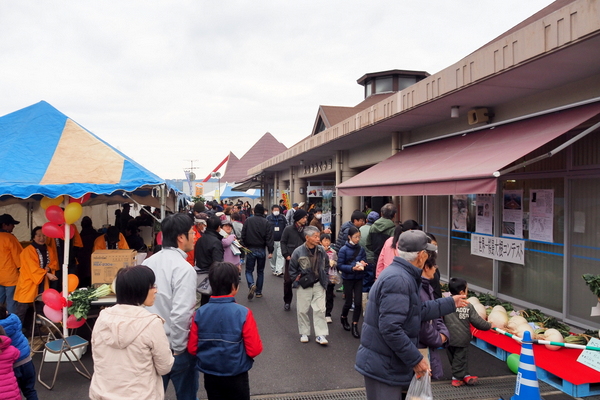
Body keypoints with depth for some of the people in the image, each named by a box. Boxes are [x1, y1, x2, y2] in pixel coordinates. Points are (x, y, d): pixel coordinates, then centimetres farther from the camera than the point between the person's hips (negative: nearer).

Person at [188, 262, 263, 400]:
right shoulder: (243, 313, -20)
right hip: (236, 376, -3)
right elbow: (254, 349, -16)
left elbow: (192, 348, -5)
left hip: (210, 376, 3)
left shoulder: (200, 313, -11)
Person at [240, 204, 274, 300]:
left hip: (250, 249, -1)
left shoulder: (248, 221, -4)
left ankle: (251, 285, -18)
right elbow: (269, 238, -10)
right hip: (261, 250, 1)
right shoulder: (266, 222, -6)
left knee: (249, 270, 9)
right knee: (260, 271, 14)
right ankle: (259, 292, 18)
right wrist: (270, 251, -8)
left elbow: (243, 236, -2)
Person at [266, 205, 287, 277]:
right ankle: (273, 270, 24)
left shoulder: (282, 218, 5)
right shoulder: (268, 218, 1)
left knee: (281, 256, -11)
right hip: (272, 240, 0)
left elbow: (286, 228, 10)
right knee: (273, 256, 11)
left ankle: (279, 270, -12)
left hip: (281, 240, 0)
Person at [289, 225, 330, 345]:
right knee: (302, 310, 8)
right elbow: (292, 268, 0)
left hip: (319, 285, 2)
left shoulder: (321, 250, -4)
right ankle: (304, 333, 24)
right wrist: (296, 279, -4)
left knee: (320, 310, 1)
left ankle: (321, 334, 8)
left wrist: (324, 277, 7)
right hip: (304, 286, -2)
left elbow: (326, 265, 13)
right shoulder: (298, 252, -13)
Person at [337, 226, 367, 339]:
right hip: (348, 279, -3)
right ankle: (343, 318, 37)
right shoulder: (344, 249, -11)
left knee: (358, 303, -1)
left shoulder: (361, 249, -1)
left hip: (359, 279, 3)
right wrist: (352, 268, -24)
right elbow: (340, 265, -12)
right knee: (349, 303, 7)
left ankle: (355, 326, 11)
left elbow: (365, 261, 8)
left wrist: (363, 264, -16)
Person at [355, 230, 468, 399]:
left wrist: (450, 303, 21)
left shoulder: (401, 274, 9)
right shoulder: (398, 280, -25)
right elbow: (390, 328, -29)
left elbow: (418, 310, 11)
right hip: (384, 368, -10)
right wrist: (416, 360, -21)